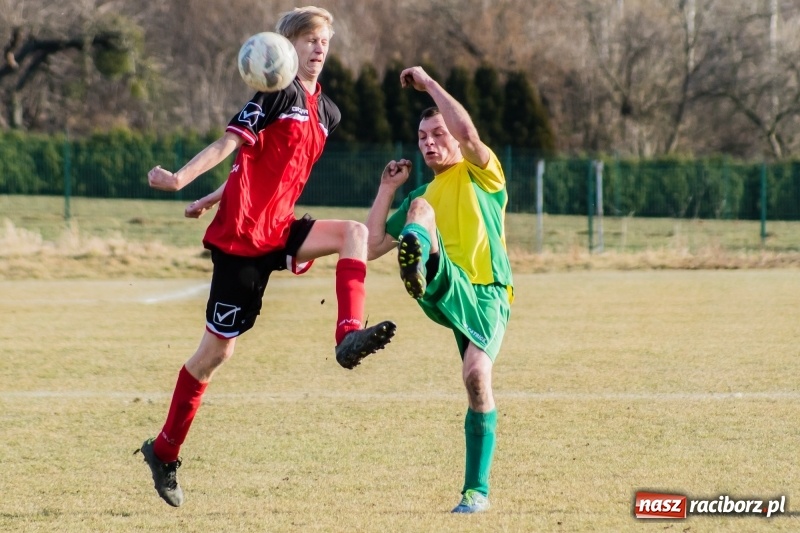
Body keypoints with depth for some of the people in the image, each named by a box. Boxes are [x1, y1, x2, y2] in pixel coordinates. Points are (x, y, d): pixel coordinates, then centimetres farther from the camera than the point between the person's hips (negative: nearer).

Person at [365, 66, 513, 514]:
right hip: (446, 291, 2)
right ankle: (416, 266, -65)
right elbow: (372, 247, 21)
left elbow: (468, 132, -11)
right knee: (420, 210, -23)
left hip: (487, 296, -2)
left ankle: (478, 490, -9)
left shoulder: (480, 174, 12)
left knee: (477, 374, -25)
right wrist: (388, 189, 21)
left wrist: (428, 83, -2)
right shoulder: (423, 195, 26)